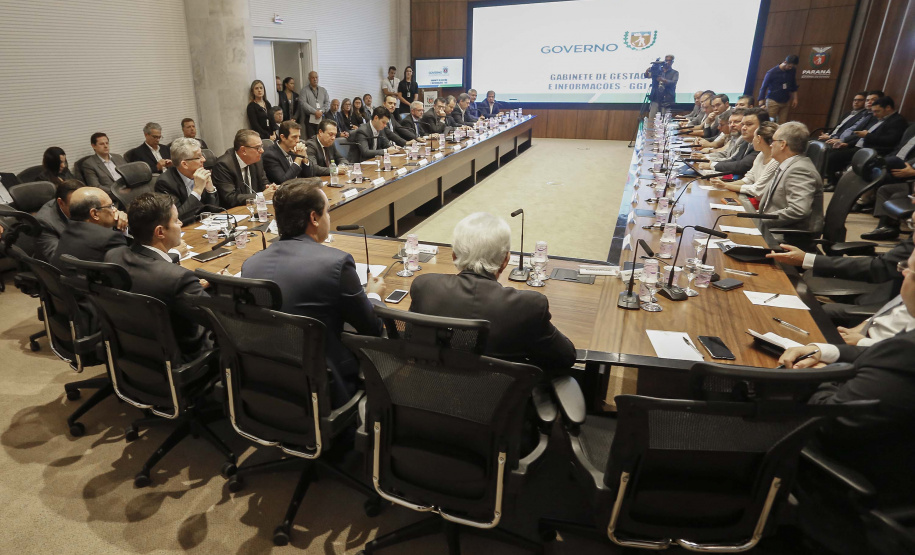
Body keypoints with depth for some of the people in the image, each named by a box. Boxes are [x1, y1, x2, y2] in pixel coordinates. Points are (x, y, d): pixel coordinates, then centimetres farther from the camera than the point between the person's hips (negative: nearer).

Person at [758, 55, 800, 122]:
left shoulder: (792, 71, 5)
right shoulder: (772, 73, -9)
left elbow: (794, 86, 18)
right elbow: (763, 88, -6)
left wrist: (795, 98, 12)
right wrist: (761, 104, -12)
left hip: (785, 102, 4)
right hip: (772, 101, -4)